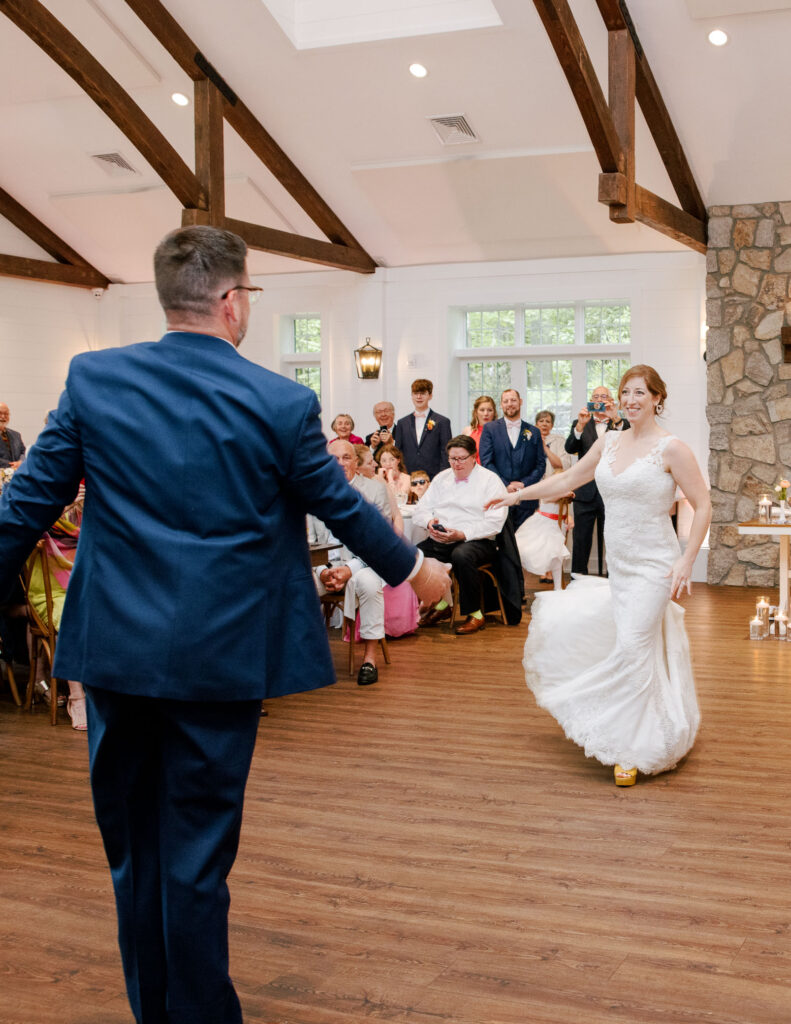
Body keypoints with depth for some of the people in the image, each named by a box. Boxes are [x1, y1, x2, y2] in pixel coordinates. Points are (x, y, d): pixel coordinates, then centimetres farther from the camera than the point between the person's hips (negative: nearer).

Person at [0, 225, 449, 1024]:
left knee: (133, 847, 18)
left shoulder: (92, 379, -4)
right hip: (219, 657, -2)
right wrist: (413, 568, 20)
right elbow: (343, 508, 3)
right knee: (199, 853, 9)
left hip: (114, 650, 3)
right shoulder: (282, 403, -9)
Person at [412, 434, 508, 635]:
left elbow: (494, 522, -10)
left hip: (477, 541, -5)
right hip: (439, 541, 6)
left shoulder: (490, 480, 1)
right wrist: (429, 522, -8)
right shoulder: (441, 478, 20)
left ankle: (474, 614, -21)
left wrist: (462, 534, -21)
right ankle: (440, 604, 2)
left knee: (461, 555, -39)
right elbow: (420, 510, 16)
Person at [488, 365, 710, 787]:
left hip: (653, 566, -6)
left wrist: (687, 560, -15)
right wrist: (518, 495, 20)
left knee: (632, 649, -9)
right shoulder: (609, 441, 8)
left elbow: (702, 506, -8)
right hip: (618, 566, 6)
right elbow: (568, 479, 18)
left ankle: (633, 751, 3)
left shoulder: (671, 448, -10)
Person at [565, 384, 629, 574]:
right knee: (581, 540, 5)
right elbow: (570, 448, -6)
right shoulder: (580, 424, 9)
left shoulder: (620, 424, 6)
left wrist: (617, 419, -25)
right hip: (585, 492, 1)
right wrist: (581, 425, -22)